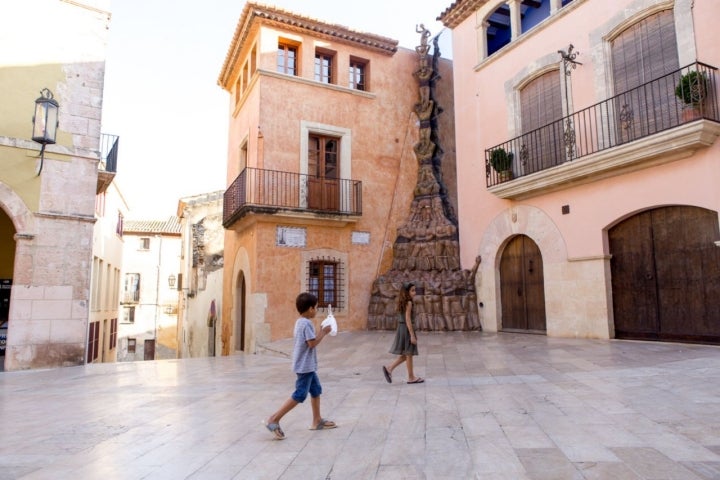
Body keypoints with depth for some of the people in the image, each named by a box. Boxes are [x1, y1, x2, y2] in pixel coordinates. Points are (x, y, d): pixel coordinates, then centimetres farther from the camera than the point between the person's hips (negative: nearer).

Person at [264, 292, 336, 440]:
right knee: (299, 395, -6)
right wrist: (324, 332, -13)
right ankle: (274, 419, -2)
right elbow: (312, 343, -24)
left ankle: (317, 421, 27)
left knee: (316, 390, 18)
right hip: (305, 366, -11)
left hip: (307, 365, 11)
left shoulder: (300, 321, 10)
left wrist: (321, 332, 9)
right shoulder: (307, 324, -20)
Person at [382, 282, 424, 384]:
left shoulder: (403, 302, 12)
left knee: (406, 354, 15)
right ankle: (411, 377, 12)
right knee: (409, 354, 2)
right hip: (407, 329, -9)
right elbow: (408, 320, -20)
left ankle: (389, 368, 10)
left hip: (401, 329, 9)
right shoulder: (408, 303, -15)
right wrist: (412, 335, -19)